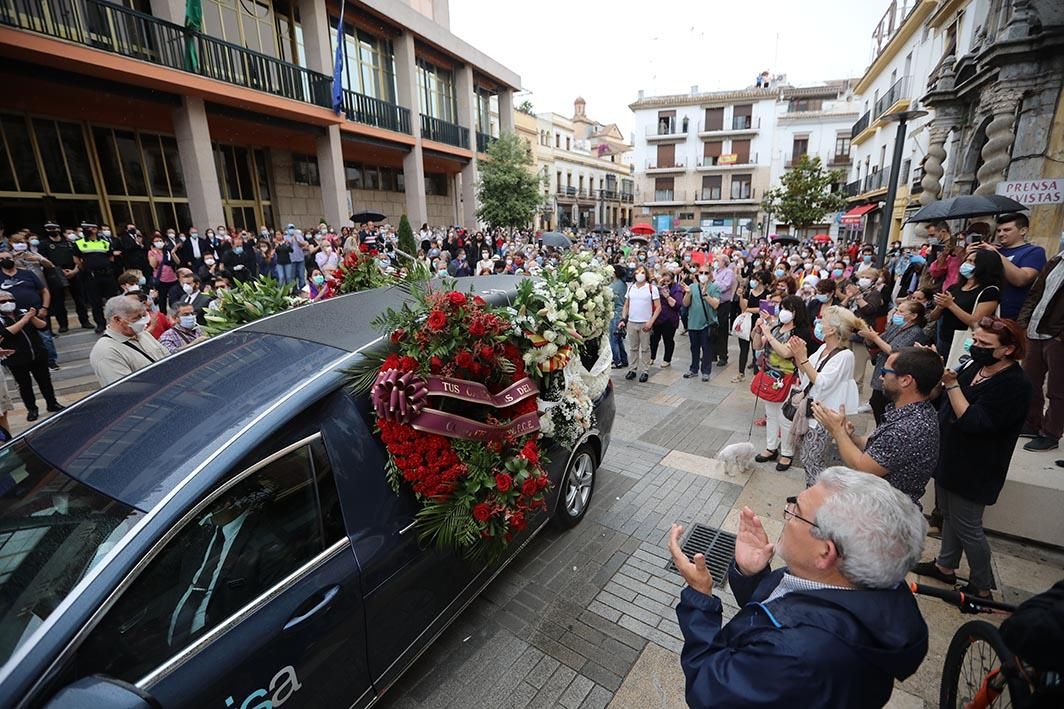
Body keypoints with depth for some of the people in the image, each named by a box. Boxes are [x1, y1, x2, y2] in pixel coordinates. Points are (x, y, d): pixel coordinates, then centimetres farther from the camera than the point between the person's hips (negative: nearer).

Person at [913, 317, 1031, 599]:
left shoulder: (1013, 385, -22)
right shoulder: (974, 365, 1)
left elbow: (973, 422, -29)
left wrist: (952, 384, -30)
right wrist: (938, 370, -4)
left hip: (973, 470, -8)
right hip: (949, 458, 8)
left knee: (967, 527, 7)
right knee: (948, 515, 22)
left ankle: (982, 586, 27)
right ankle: (945, 566, 40)